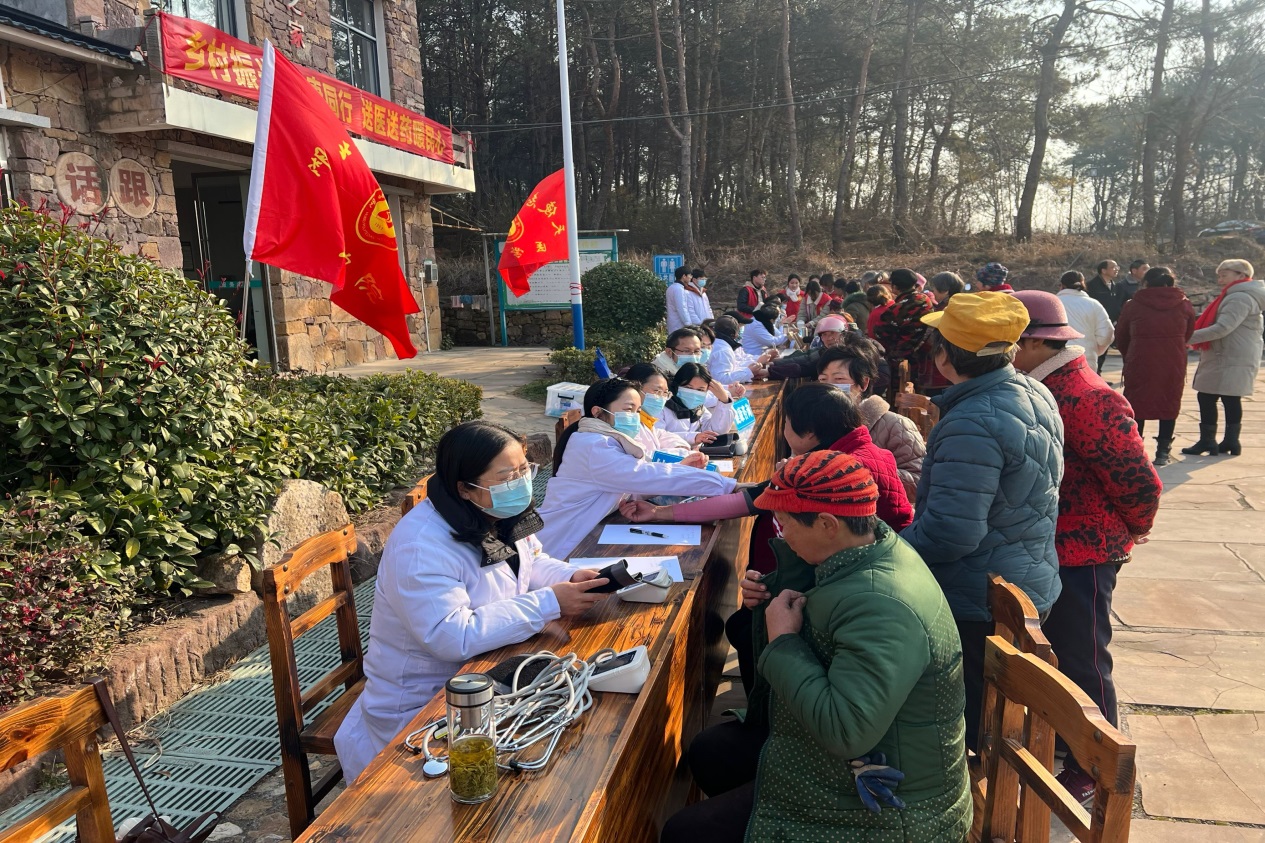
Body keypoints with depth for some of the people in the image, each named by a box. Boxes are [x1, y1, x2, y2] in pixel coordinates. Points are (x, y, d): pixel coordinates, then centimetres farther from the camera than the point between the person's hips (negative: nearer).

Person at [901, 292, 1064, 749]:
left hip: (977, 603, -9)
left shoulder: (972, 425, -28)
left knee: (969, 724, 8)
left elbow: (950, 533, -31)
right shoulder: (1036, 393, 2)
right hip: (1032, 586, 9)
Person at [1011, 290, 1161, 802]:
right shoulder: (1045, 386, 4)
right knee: (1055, 651, 23)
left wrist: (1135, 527, -9)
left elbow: (1138, 480, -24)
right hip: (1048, 545, 9)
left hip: (1083, 553, -9)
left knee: (1082, 662, 7)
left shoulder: (1085, 399, -26)